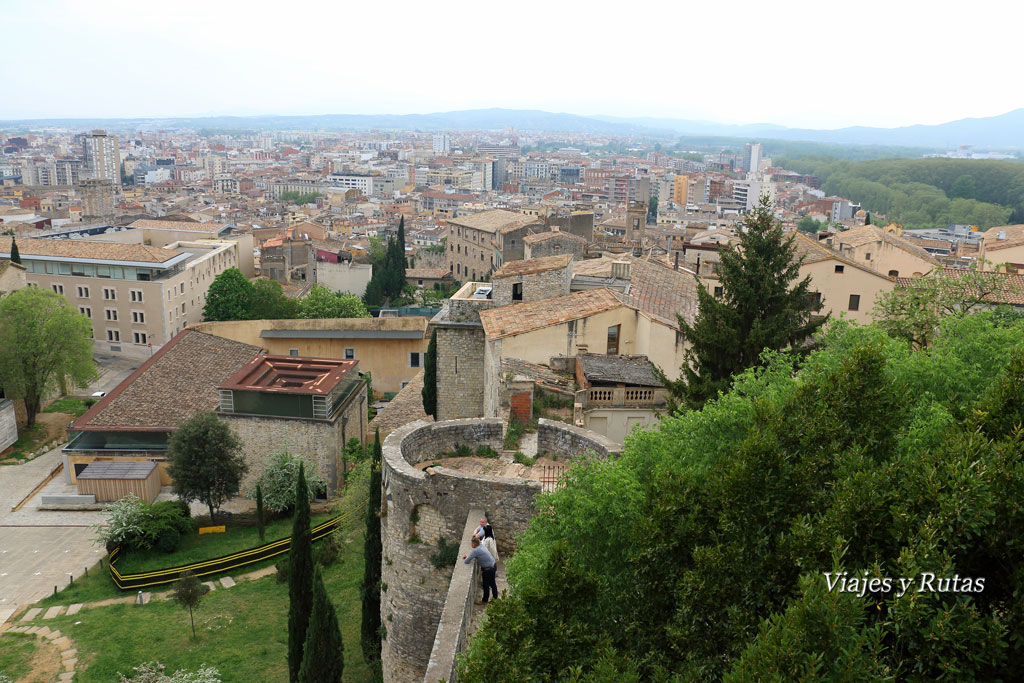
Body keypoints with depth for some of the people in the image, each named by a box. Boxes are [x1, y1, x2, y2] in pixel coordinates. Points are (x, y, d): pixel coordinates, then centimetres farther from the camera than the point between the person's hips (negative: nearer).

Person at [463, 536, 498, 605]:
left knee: (486, 585, 12)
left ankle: (485, 601, 31)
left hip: (488, 570, -8)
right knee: (492, 584, 23)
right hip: (493, 566, 8)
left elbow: (467, 561, -19)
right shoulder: (481, 546, 1)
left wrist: (465, 559, 4)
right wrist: (468, 556, 13)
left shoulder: (475, 551, -24)